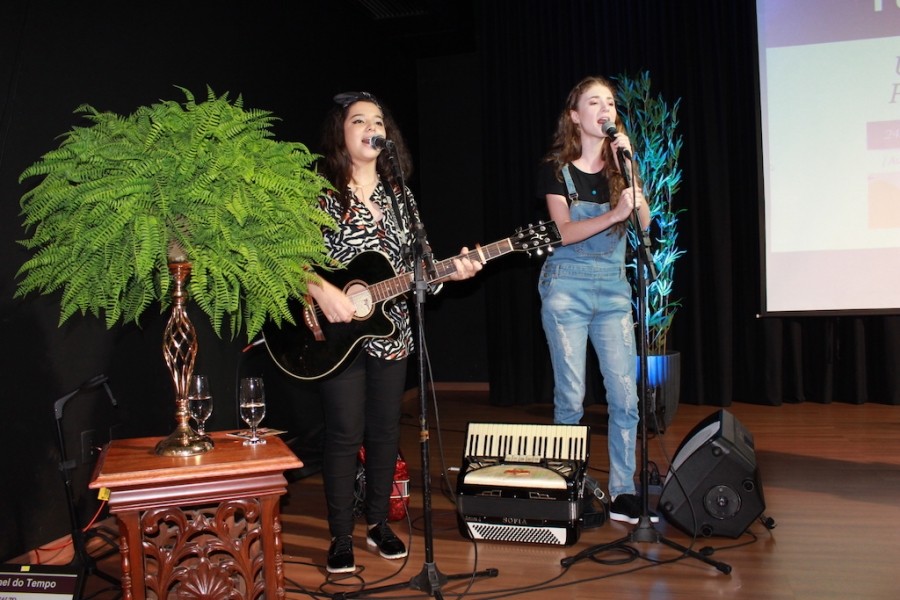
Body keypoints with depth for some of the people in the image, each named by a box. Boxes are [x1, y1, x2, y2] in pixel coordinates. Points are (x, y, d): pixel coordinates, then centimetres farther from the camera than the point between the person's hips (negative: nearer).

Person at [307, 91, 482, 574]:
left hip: (390, 330, 5)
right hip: (336, 333, -5)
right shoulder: (320, 193, -6)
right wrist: (322, 291, -26)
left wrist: (449, 271, -9)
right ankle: (341, 537, 13)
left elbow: (415, 263, 9)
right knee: (345, 433, -1)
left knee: (385, 430, 10)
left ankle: (377, 523, 27)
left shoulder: (398, 195, 10)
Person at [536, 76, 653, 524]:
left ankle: (623, 493, 8)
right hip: (567, 287, -3)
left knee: (625, 395, -2)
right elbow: (563, 232, -11)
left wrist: (627, 168, -11)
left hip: (614, 288, 3)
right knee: (570, 396, 1)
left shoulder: (620, 163, 11)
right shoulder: (555, 168, 1)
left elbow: (645, 223, -3)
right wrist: (614, 213, -24)